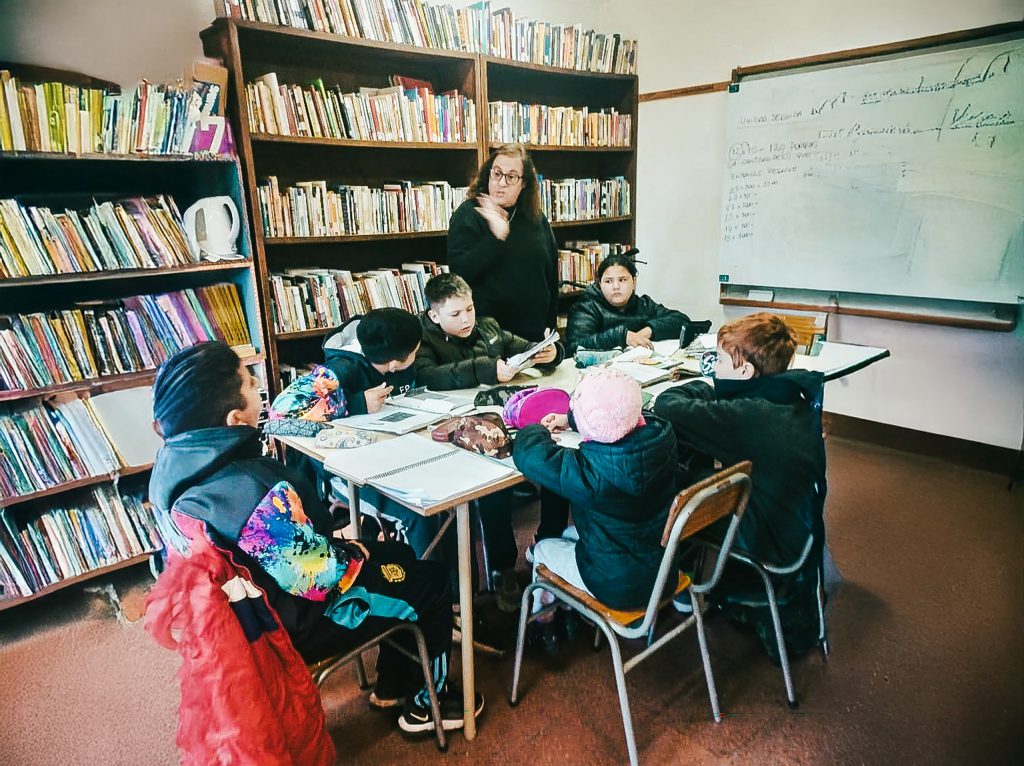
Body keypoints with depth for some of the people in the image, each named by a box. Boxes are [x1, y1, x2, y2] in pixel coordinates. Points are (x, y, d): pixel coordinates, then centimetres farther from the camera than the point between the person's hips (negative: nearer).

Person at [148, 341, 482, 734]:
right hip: (298, 620, -9)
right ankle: (427, 703, 28)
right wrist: (354, 554, -11)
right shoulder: (254, 491, -38)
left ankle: (391, 684, 36)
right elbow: (320, 578, -30)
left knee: (399, 554, 23)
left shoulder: (175, 462, -10)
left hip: (253, 601, 9)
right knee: (431, 579, 8)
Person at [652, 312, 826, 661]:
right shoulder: (796, 400, -2)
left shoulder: (747, 415, -27)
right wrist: (715, 390, -7)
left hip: (770, 550, -7)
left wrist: (707, 386, -11)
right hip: (802, 533, 7)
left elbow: (667, 406, -28)